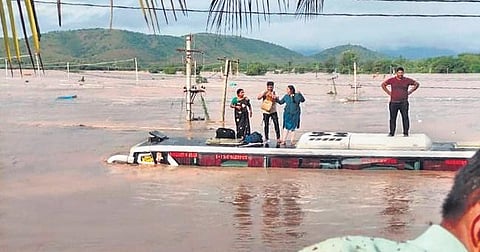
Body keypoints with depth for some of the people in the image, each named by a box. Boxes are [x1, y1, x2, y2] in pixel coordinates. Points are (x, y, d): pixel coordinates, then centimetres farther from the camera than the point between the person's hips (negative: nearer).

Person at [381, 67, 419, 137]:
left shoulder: (407, 80, 3)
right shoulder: (391, 80, 4)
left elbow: (417, 84, 16)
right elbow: (383, 84, 18)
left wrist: (409, 92, 8)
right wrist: (388, 92, 8)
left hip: (403, 102, -1)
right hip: (393, 102, 1)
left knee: (405, 118, -3)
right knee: (392, 118, 3)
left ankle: (406, 133, 4)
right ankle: (391, 133, 11)